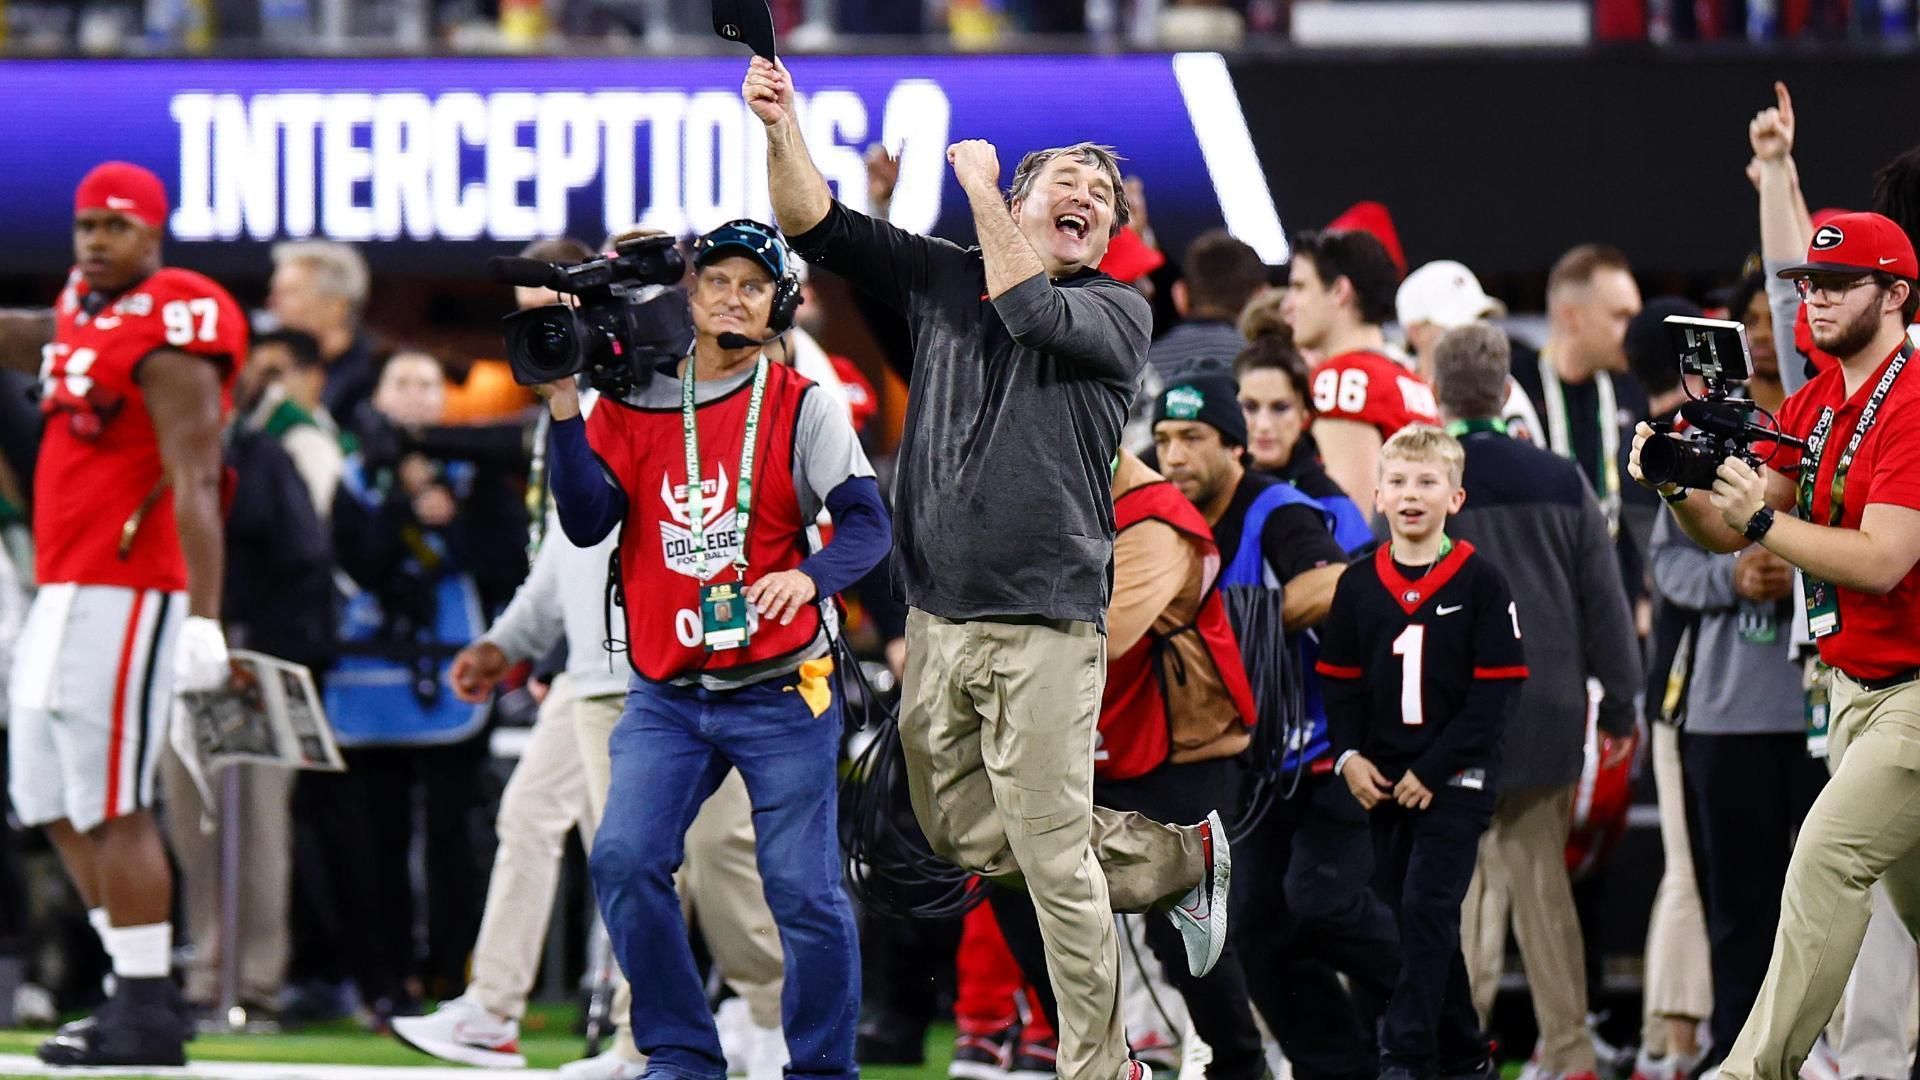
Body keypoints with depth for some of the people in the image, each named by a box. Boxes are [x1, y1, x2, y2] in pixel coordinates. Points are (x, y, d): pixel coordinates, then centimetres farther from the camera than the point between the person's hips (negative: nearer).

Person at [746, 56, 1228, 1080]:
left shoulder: (1118, 313, 0)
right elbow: (818, 224, 4)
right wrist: (783, 126, -13)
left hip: (1045, 629, -5)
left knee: (1051, 858, -7)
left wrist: (979, 185, -10)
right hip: (937, 621, 5)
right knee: (962, 838, 13)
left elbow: (1033, 313, -19)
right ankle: (1179, 856, 30)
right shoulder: (941, 277, 11)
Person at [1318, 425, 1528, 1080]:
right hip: (1384, 781, 5)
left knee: (1427, 910, -13)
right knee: (1414, 921, 9)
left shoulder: (1481, 583, -7)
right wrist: (1349, 756, -4)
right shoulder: (1358, 585, 6)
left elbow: (1496, 693, -9)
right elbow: (1340, 680, 12)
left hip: (1456, 780, -5)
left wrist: (1432, 769, -14)